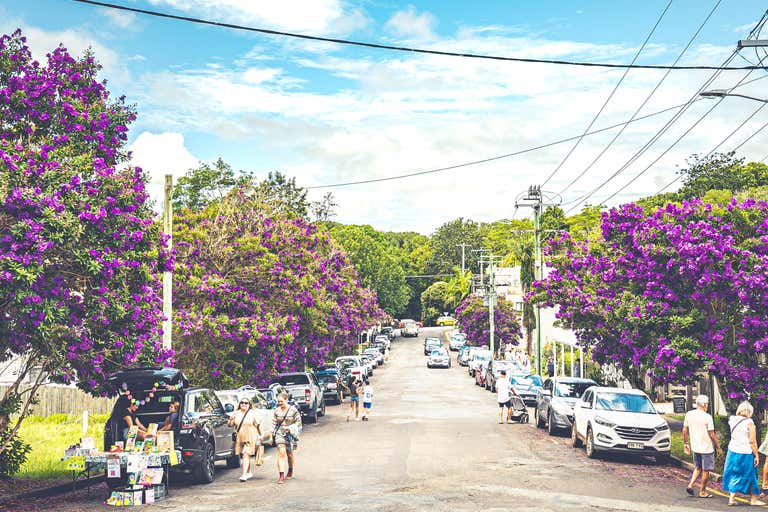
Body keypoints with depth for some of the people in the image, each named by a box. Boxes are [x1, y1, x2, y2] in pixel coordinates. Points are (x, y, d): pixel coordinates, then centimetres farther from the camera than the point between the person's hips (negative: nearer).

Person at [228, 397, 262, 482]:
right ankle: (249, 473, 27)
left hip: (250, 438, -5)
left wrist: (260, 435, -3)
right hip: (239, 438, 5)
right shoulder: (236, 413, 10)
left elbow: (258, 425, 2)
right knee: (243, 456, 11)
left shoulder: (252, 413, 1)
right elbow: (230, 425, 10)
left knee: (246, 455, -14)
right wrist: (231, 420, -11)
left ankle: (244, 475, -20)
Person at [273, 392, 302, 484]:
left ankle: (290, 471, 37)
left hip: (291, 434, -1)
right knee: (281, 453, -13)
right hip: (280, 434, 1)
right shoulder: (277, 411, 3)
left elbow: (298, 422, -3)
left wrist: (290, 428, -16)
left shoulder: (293, 410, -6)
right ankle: (281, 475, -15)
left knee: (290, 454, 10)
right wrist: (272, 435, 7)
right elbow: (274, 423, 10)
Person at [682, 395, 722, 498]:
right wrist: (718, 447, -4)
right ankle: (702, 492, 16)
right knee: (706, 470, 9)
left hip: (695, 447, 5)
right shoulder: (707, 417, -18)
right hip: (707, 448, -5)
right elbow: (712, 435, -15)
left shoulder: (689, 414, -1)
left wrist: (685, 443, 18)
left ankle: (690, 485, 7)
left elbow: (685, 430, 5)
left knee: (697, 468, 22)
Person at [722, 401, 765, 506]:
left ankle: (731, 498, 9)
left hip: (732, 451, 5)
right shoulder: (749, 422, -13)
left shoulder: (732, 421, 1)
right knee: (750, 476, 9)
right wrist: (756, 456, -7)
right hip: (746, 454, -5)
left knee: (734, 475, 13)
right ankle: (754, 499, 20)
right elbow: (752, 442, -14)